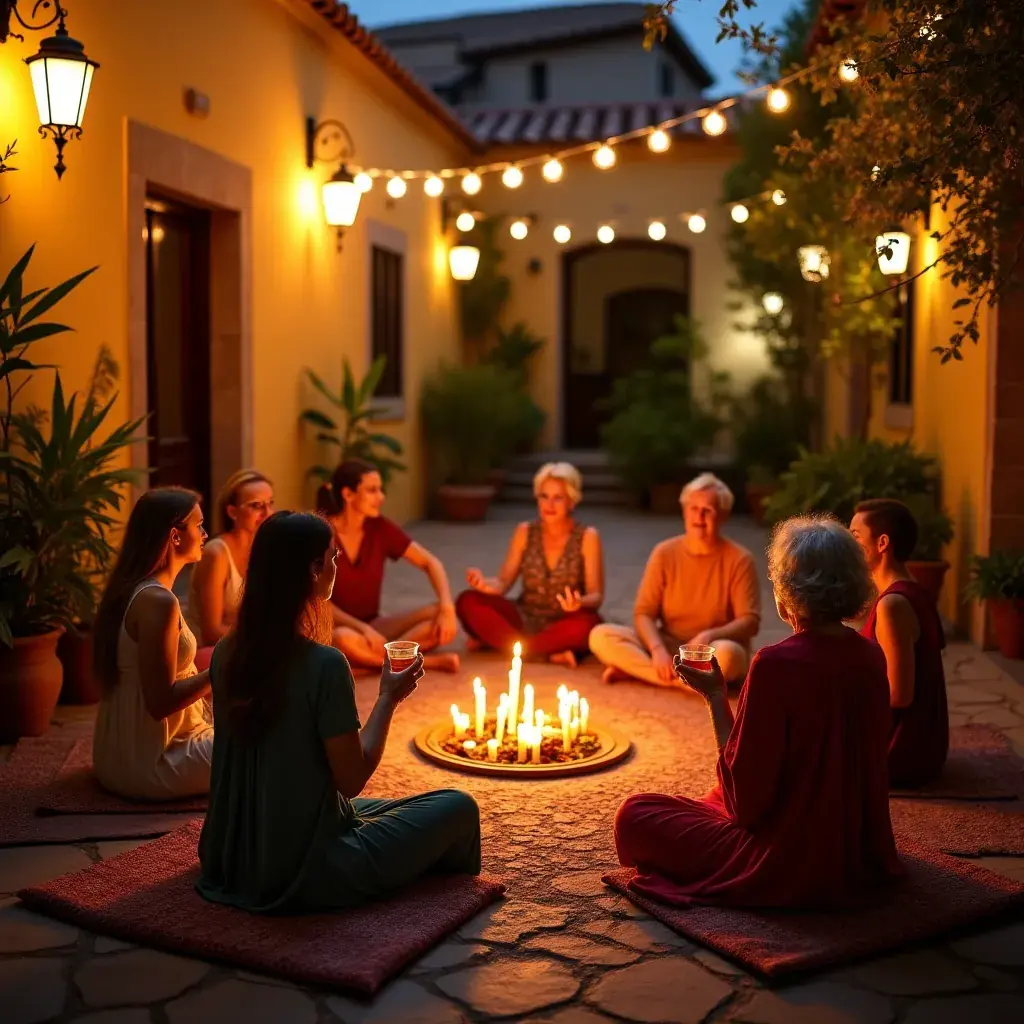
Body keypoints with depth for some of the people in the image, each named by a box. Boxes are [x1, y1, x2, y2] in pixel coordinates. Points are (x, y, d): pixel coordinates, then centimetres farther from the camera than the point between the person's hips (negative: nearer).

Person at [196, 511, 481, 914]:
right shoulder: (324, 666, -23)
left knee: (369, 809, 33)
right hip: (302, 875, -7)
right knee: (458, 807, 5)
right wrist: (388, 699, -4)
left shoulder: (226, 654, -2)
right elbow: (352, 780, -16)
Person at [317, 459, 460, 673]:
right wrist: (362, 628, -27)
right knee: (345, 640, -41)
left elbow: (430, 563, 0)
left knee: (441, 618, -16)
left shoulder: (380, 528, -2)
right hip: (330, 630, -5)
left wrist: (447, 607, -17)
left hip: (372, 625, 5)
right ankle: (427, 662, -22)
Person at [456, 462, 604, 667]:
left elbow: (596, 596, -9)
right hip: (525, 619, 2)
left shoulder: (587, 537, -6)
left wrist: (580, 602, -33)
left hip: (562, 625, -2)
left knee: (586, 623, -37)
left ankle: (496, 641, -23)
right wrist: (485, 584, -23)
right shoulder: (525, 532, 3)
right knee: (468, 602, -20)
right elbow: (503, 582, 1)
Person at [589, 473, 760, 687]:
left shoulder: (739, 560, -7)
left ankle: (635, 670, -25)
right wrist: (658, 649, -22)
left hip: (709, 654, -3)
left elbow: (750, 622, -11)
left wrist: (709, 636, -29)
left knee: (726, 653, -40)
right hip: (668, 646, 3)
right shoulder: (665, 553, 1)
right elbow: (643, 613, -2)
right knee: (601, 635, -20)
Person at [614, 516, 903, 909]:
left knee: (634, 815, 4)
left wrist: (716, 697, -13)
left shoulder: (775, 665, -25)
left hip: (788, 866, -8)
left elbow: (746, 797, -19)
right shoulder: (871, 656, -2)